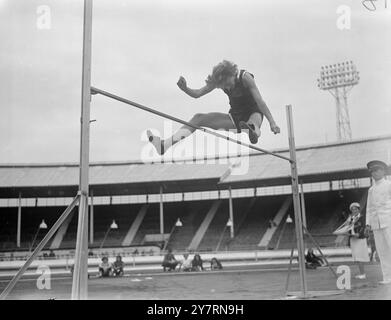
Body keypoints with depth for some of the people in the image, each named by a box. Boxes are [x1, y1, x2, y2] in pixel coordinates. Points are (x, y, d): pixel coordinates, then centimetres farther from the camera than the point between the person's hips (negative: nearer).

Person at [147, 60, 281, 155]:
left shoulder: (245, 77, -20)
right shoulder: (218, 80, -6)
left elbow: (259, 101, -24)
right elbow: (197, 94, -5)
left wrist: (272, 122, -31)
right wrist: (185, 89, -26)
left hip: (253, 112, -2)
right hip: (235, 116, 2)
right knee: (199, 118, -12)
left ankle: (253, 129, -77)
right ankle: (164, 145, -23)